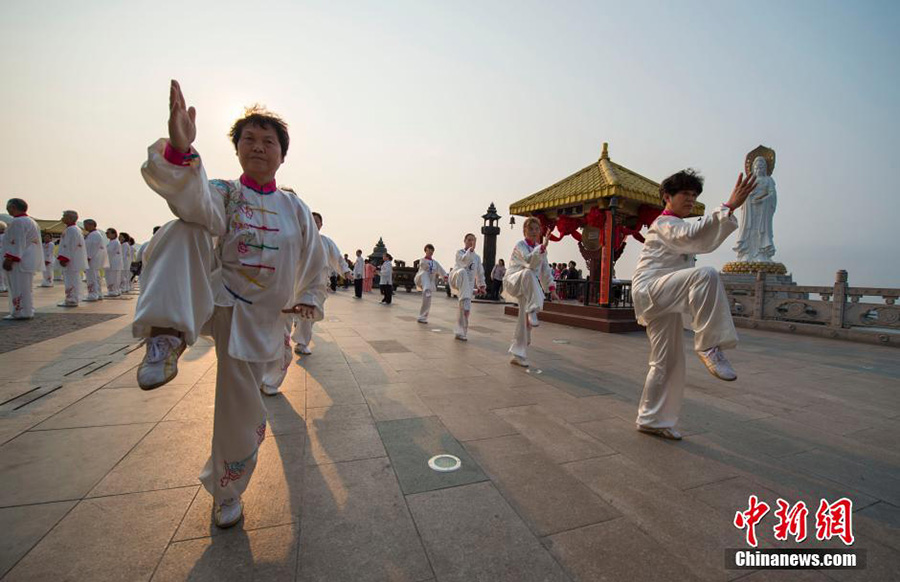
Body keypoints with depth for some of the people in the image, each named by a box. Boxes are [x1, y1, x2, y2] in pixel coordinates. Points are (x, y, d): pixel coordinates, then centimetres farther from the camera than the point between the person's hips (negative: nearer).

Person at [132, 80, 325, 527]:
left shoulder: (295, 208, 3)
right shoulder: (220, 194, -2)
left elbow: (314, 261, 11)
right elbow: (193, 200, -28)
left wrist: (309, 299, -4)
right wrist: (180, 150, -47)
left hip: (257, 318, 1)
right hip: (210, 299, 0)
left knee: (242, 415, 3)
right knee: (183, 231, -28)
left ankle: (226, 491, 34)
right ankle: (167, 340, -28)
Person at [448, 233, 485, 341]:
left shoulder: (477, 257, 13)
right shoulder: (459, 252, 0)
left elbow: (480, 273, 19)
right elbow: (465, 260, -23)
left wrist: (481, 286, 15)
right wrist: (472, 249, -34)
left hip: (468, 284, 4)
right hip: (457, 280, -4)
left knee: (465, 309, -1)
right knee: (463, 272, -39)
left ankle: (460, 332, 14)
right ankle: (465, 299, -45)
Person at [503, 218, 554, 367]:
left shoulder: (539, 248, 11)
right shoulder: (520, 246, -10)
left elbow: (545, 269, 17)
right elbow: (530, 262, -29)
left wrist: (551, 288, 12)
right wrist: (543, 246, -38)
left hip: (527, 289, 6)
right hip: (513, 282, -6)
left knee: (525, 322, 2)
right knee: (528, 273, -40)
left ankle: (518, 355, 14)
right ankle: (532, 313, -39)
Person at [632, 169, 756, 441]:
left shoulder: (674, 228, 27)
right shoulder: (665, 224, -4)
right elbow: (694, 235, -25)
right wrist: (729, 207, -32)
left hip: (663, 303, 10)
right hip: (649, 290, -10)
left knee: (668, 363, 10)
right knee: (706, 274, -33)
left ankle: (651, 420, 21)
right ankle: (708, 346, -28)